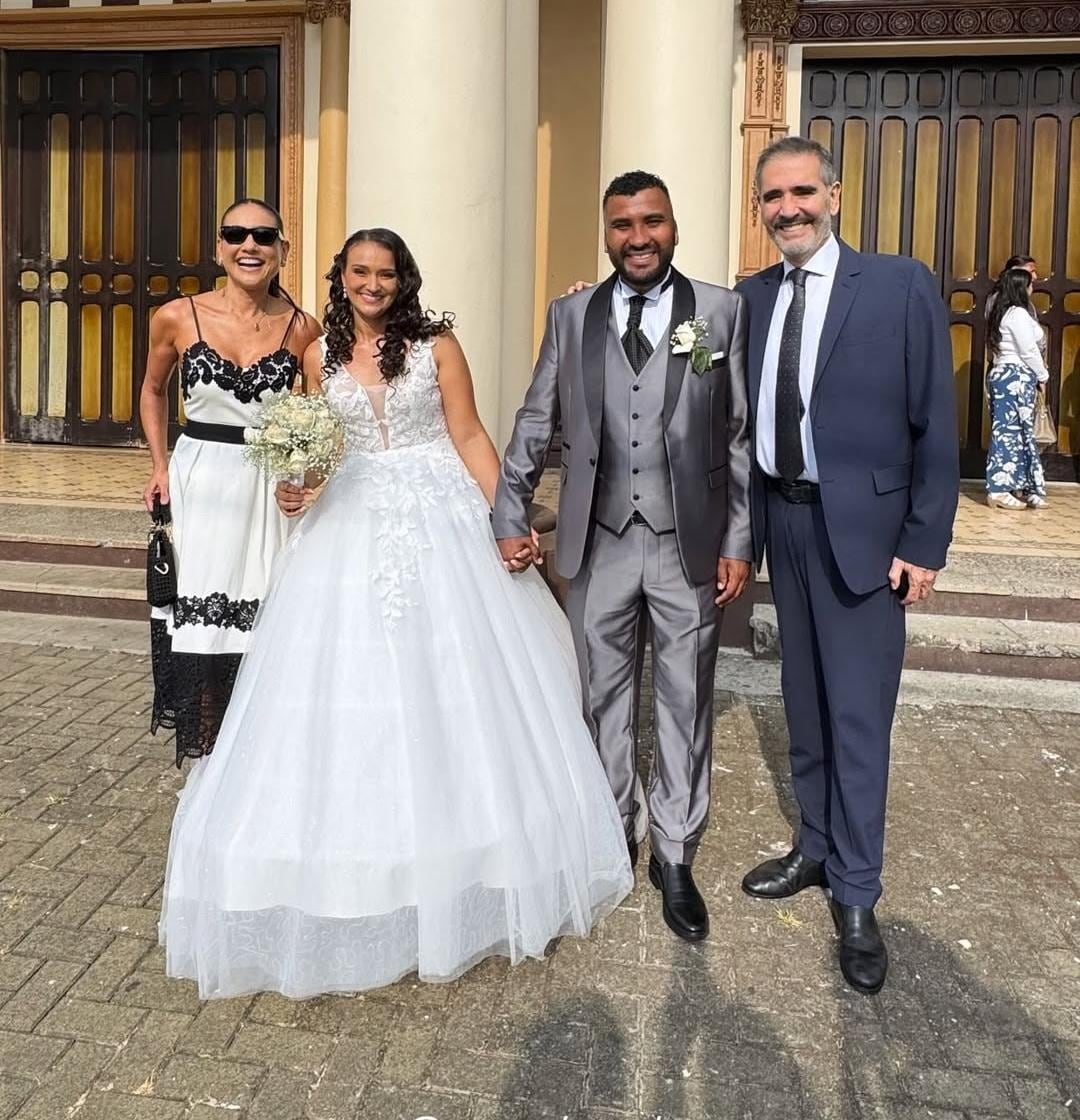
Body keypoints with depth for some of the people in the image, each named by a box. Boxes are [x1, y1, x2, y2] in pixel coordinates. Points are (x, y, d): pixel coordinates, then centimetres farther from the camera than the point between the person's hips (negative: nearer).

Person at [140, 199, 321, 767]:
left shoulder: (303, 329, -3)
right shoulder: (177, 318, -2)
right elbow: (153, 390, 15)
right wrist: (161, 467, 6)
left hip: (271, 487, 0)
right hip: (198, 483, 1)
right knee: (198, 623, 4)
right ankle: (205, 758, 22)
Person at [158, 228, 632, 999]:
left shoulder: (436, 343, 1)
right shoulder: (321, 356, 9)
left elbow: (469, 436, -2)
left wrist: (505, 520, -10)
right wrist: (298, 488, -7)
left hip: (441, 523, -2)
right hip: (354, 529, 2)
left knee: (456, 683, 3)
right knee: (349, 687, 2)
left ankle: (458, 867, 23)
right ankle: (362, 887, 18)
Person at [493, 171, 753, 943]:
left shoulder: (723, 312, 0)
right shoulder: (571, 316, 5)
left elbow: (742, 436, -1)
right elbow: (534, 425, 6)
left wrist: (739, 542, -4)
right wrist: (510, 518, -1)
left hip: (691, 545, -1)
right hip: (600, 542, 2)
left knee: (685, 704, 10)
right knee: (605, 699, 14)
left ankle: (675, 856, 27)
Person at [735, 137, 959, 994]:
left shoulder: (901, 286, -6)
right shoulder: (750, 297, 7)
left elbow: (936, 424, -7)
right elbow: (740, 414, 8)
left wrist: (925, 542, -10)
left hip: (861, 528, -4)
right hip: (782, 521, 5)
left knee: (858, 716, 1)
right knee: (805, 703, 16)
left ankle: (856, 897, 17)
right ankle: (816, 848, 33)